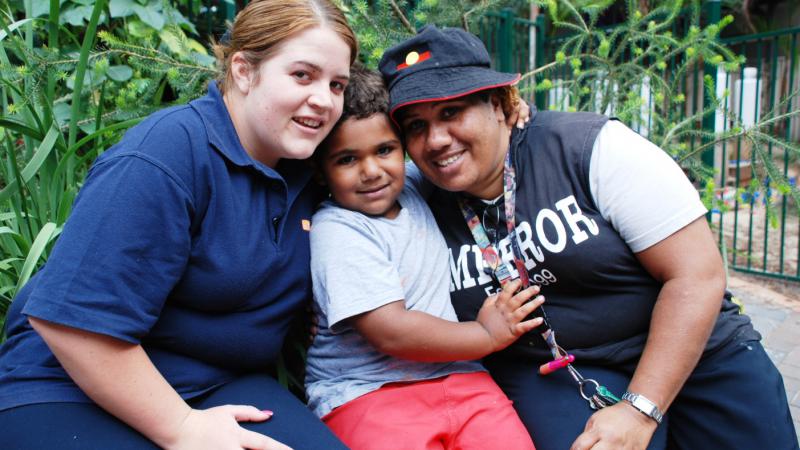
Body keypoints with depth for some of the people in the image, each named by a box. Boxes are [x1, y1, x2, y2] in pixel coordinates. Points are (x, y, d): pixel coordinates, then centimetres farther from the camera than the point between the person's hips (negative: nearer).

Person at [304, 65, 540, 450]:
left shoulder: (412, 188, 10)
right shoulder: (336, 231, -13)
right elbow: (392, 333, -19)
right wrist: (488, 334, -7)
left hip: (454, 375, 5)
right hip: (368, 391, -5)